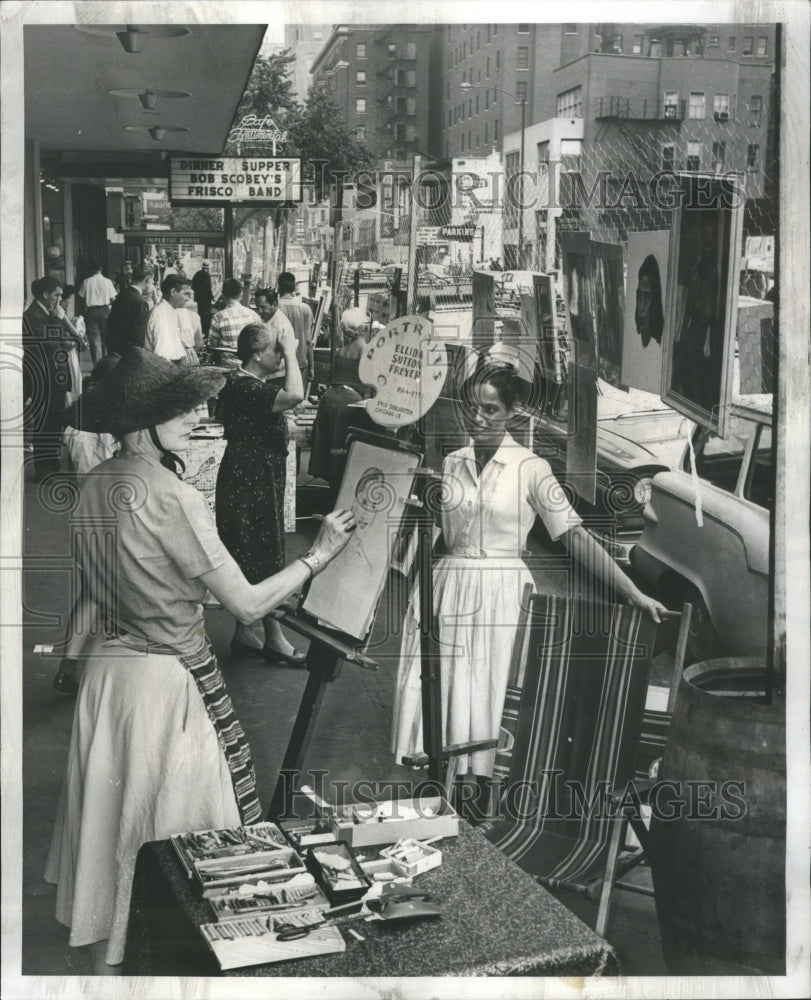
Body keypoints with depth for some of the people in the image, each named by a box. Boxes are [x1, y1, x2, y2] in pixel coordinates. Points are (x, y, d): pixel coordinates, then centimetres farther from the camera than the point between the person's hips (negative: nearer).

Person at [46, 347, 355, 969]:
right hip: (168, 678, -8)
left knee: (115, 810, 21)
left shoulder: (94, 487, 1)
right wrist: (319, 554, -10)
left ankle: (109, 945, 39)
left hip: (103, 672, 8)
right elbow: (247, 605, -19)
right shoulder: (174, 498, -22)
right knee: (177, 819, 7)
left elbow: (86, 595, 11)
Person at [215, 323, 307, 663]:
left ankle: (244, 634, 23)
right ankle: (275, 639, 4)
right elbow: (294, 396, -34)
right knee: (262, 560, -4)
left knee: (251, 560, 15)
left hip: (260, 481, 11)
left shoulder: (254, 384, 12)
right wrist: (291, 354, -24)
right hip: (248, 482, -11)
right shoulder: (243, 387, -22)